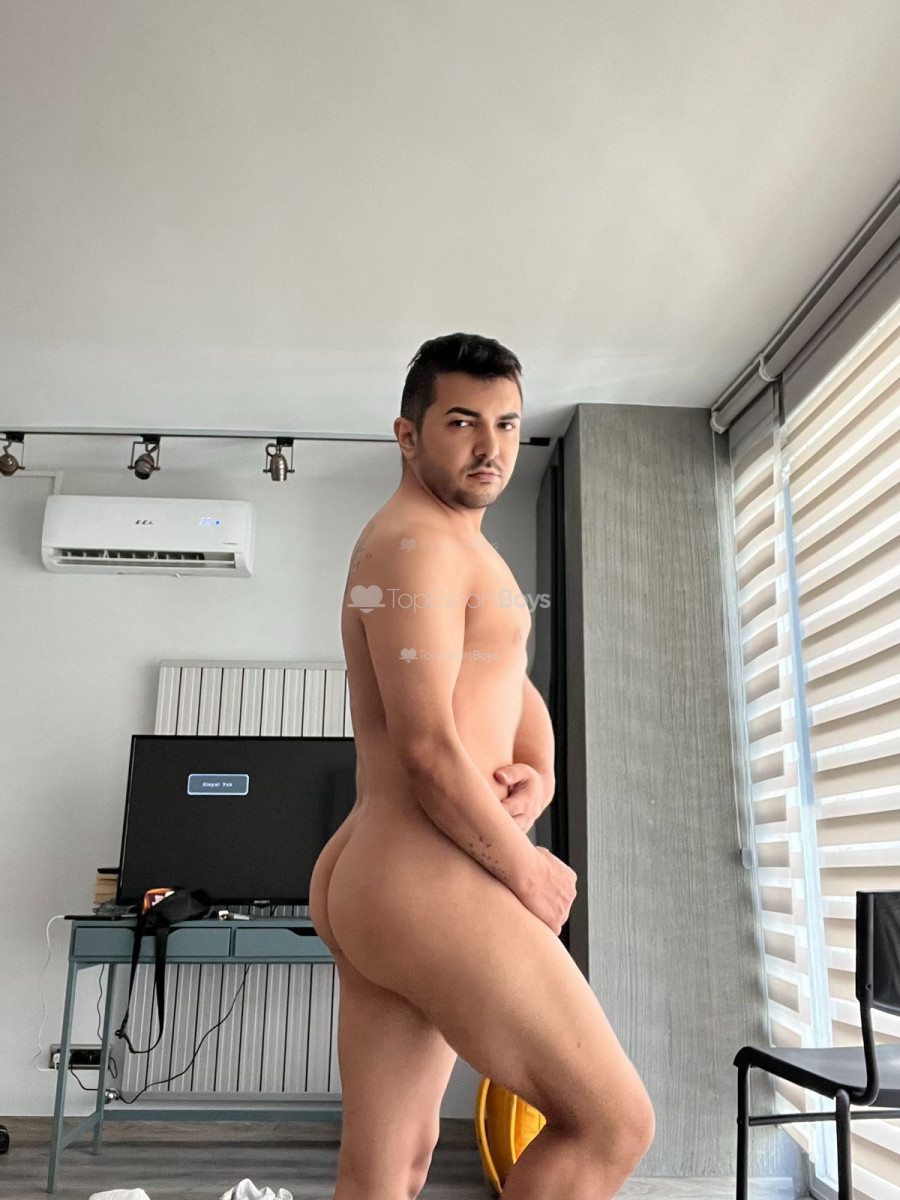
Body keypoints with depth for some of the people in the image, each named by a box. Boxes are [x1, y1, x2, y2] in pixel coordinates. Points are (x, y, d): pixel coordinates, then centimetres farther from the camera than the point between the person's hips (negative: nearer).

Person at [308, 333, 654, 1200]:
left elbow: (514, 687, 20)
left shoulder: (450, 546, 20)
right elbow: (429, 746, -21)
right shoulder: (419, 542, -13)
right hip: (428, 883, -10)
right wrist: (531, 873, -9)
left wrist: (537, 774, -2)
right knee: (614, 1122, 1)